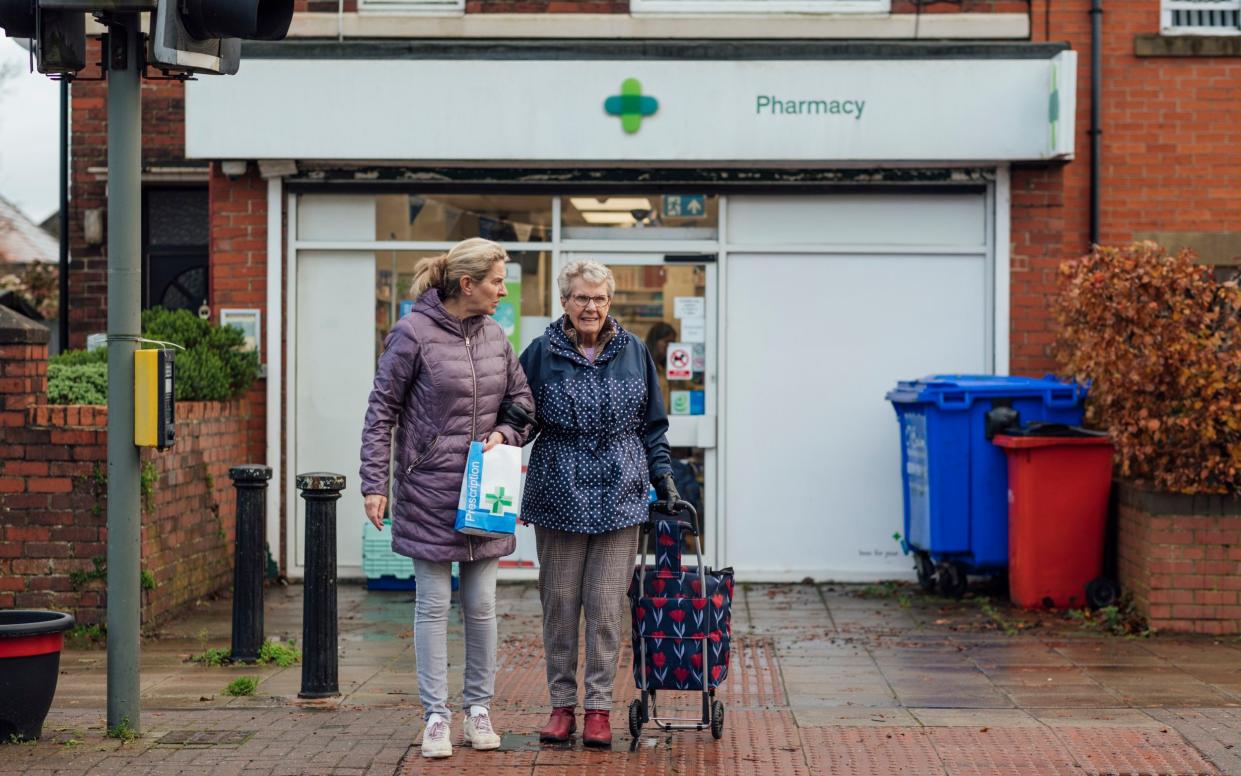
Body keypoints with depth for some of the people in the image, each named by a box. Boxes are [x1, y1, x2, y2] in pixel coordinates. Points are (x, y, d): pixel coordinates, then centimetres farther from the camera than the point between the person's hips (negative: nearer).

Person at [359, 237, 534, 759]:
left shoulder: (494, 335, 6)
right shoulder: (414, 333, -10)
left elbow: (522, 399, 18)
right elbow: (381, 411, -7)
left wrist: (503, 433, -3)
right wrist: (374, 484, -10)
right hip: (429, 491, -5)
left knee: (481, 605, 8)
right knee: (433, 606, 2)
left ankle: (479, 708, 21)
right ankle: (436, 716, 10)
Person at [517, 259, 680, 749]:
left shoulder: (633, 353, 7)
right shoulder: (541, 354, 2)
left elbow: (652, 424, 14)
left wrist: (663, 478, 9)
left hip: (619, 497, 1)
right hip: (558, 496, 0)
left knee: (606, 605, -1)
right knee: (559, 602, 4)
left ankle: (598, 707, 7)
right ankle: (562, 704, 14)